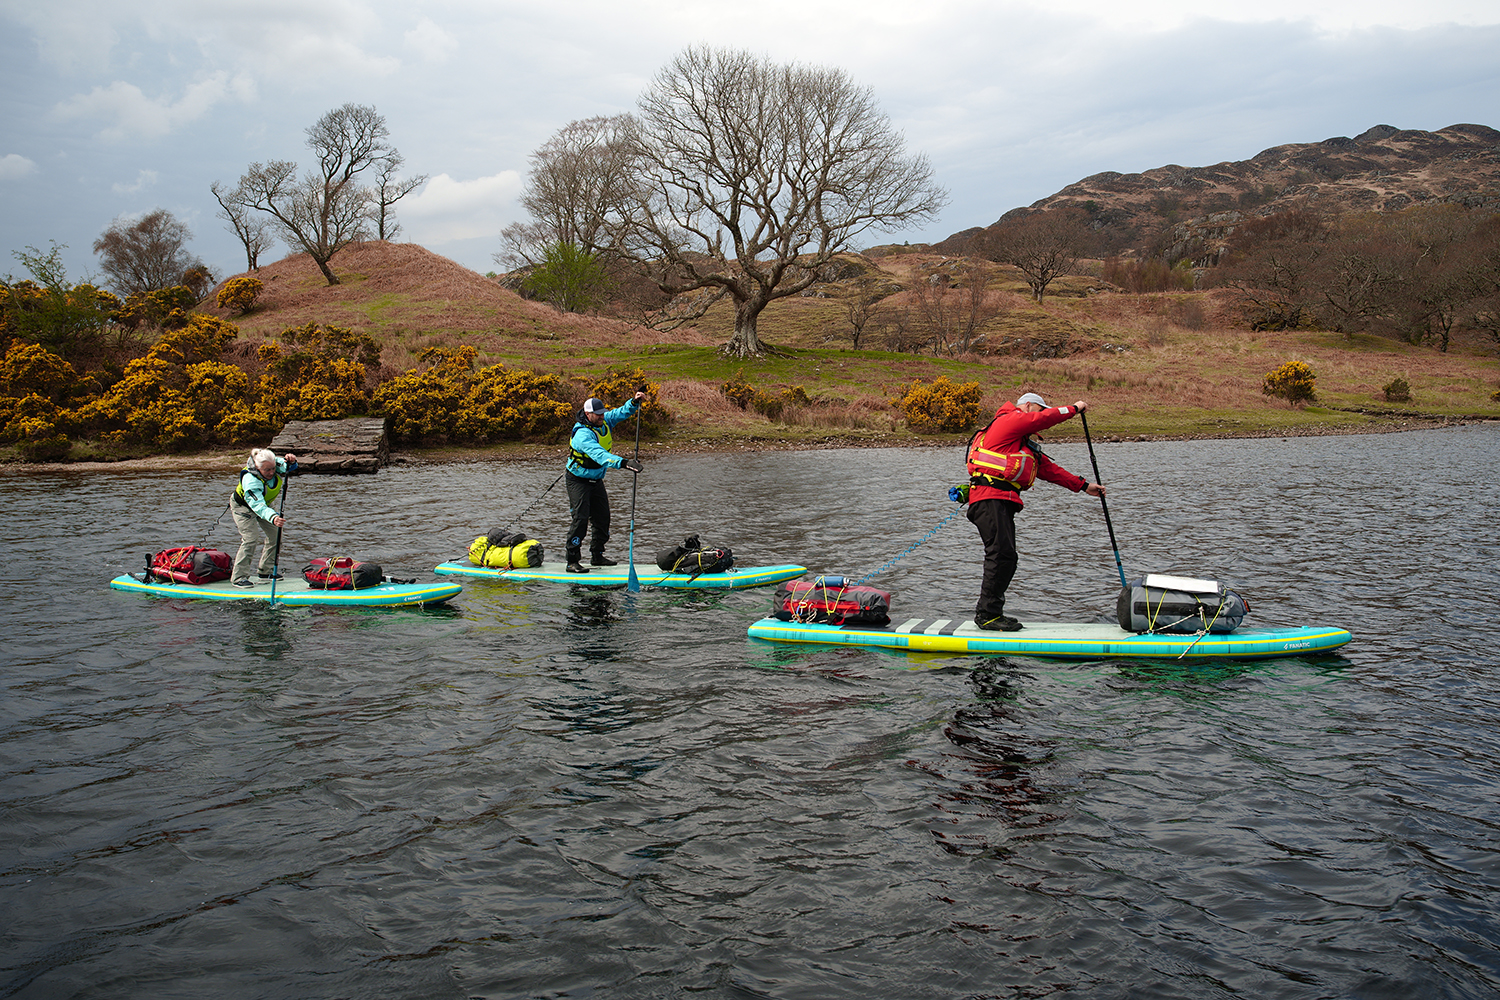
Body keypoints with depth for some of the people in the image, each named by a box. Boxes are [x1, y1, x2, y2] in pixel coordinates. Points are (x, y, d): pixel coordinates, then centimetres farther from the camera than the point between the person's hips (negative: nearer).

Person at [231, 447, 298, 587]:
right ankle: (238, 577, -14)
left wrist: (291, 462, -57)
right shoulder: (250, 480, -42)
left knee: (274, 534, 4)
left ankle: (265, 571, 18)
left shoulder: (276, 464, -26)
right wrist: (272, 517, -69)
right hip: (243, 506, -7)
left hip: (266, 504, 7)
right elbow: (258, 506, -52)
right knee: (251, 538, -19)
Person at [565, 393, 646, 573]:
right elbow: (599, 454, -45)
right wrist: (623, 463, -58)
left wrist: (634, 402, -15)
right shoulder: (583, 434, -30)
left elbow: (622, 412, 7)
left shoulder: (604, 421, -5)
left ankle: (597, 556, 25)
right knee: (581, 518, -15)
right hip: (578, 481, -8)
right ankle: (572, 562, -12)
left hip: (596, 480, 8)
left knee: (603, 517, 11)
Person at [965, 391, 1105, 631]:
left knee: (1006, 558, 7)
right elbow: (1046, 418, -6)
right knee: (1002, 554, -16)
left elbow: (1048, 468, 28)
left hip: (1002, 503, 11)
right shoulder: (1008, 421, 1)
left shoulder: (1025, 444, 30)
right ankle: (987, 614, -15)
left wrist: (1083, 486, 25)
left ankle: (989, 613, 11)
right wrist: (1074, 408, 10)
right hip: (990, 498, -11)